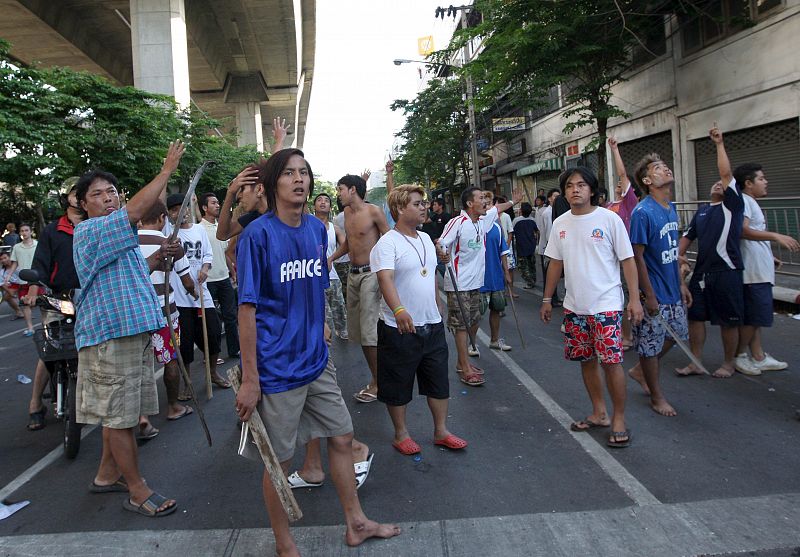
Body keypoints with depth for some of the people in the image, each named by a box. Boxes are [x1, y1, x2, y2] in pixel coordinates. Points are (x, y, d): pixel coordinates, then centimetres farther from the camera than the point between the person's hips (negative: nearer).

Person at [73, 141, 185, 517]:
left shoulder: (120, 237, 20)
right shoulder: (88, 231, -12)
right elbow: (135, 210, -25)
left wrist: (157, 257, 13)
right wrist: (167, 170, -19)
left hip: (133, 331, 10)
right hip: (110, 334, -10)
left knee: (121, 412, 17)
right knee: (119, 415, -1)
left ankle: (106, 475, 32)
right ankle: (137, 491, 7)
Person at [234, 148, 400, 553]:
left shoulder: (317, 229, 4)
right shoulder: (258, 234, -15)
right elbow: (247, 309, -16)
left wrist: (318, 330, 16)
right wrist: (249, 379, -15)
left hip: (316, 360, 7)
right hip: (277, 368, -6)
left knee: (342, 437, 17)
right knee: (278, 460, 9)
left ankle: (356, 523, 37)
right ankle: (285, 546, 31)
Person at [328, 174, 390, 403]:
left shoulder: (373, 211, -10)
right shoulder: (347, 212, 12)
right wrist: (332, 257, 7)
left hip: (370, 274, -8)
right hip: (353, 273, 8)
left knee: (369, 331, -9)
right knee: (356, 330, 10)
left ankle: (377, 383, 2)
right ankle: (377, 376, 21)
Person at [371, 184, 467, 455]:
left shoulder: (425, 238, 10)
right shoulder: (387, 243, -15)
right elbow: (385, 278, -32)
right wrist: (399, 310, -47)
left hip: (432, 325, 7)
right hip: (399, 328, -7)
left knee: (439, 381, 15)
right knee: (398, 385, 8)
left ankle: (441, 431, 30)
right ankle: (401, 434, 27)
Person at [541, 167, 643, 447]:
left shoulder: (609, 219, -7)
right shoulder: (560, 224, 7)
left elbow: (627, 260, -6)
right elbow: (556, 263, 14)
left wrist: (635, 298, -12)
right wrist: (547, 299, 14)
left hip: (606, 305, -5)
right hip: (574, 306, 5)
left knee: (611, 361, -5)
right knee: (586, 360, 12)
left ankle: (619, 419, 12)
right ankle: (599, 413, 28)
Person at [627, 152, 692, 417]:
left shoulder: (671, 207, 7)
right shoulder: (643, 212, -19)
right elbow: (637, 256, -19)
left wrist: (681, 283, 15)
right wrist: (649, 295, -18)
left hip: (672, 289, 8)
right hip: (654, 292, -8)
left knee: (676, 333, 20)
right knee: (651, 344, 6)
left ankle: (640, 370, 38)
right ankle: (657, 397, 22)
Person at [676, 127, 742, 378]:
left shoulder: (732, 204, 1)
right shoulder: (702, 211, 16)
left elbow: (726, 173, -8)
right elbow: (688, 235, 20)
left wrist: (720, 144, -5)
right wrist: (680, 253, 2)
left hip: (727, 270, -5)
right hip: (701, 271, 6)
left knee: (728, 320, 4)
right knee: (695, 316, 6)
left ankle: (728, 364, 19)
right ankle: (696, 363, 16)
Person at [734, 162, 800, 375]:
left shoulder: (751, 202, 20)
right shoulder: (742, 200, -12)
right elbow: (743, 230, -27)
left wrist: (769, 256, 24)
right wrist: (775, 236, -33)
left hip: (760, 270, 10)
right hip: (753, 271, -10)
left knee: (754, 317, 13)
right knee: (752, 317, -5)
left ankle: (758, 357, 20)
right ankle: (739, 356, 7)